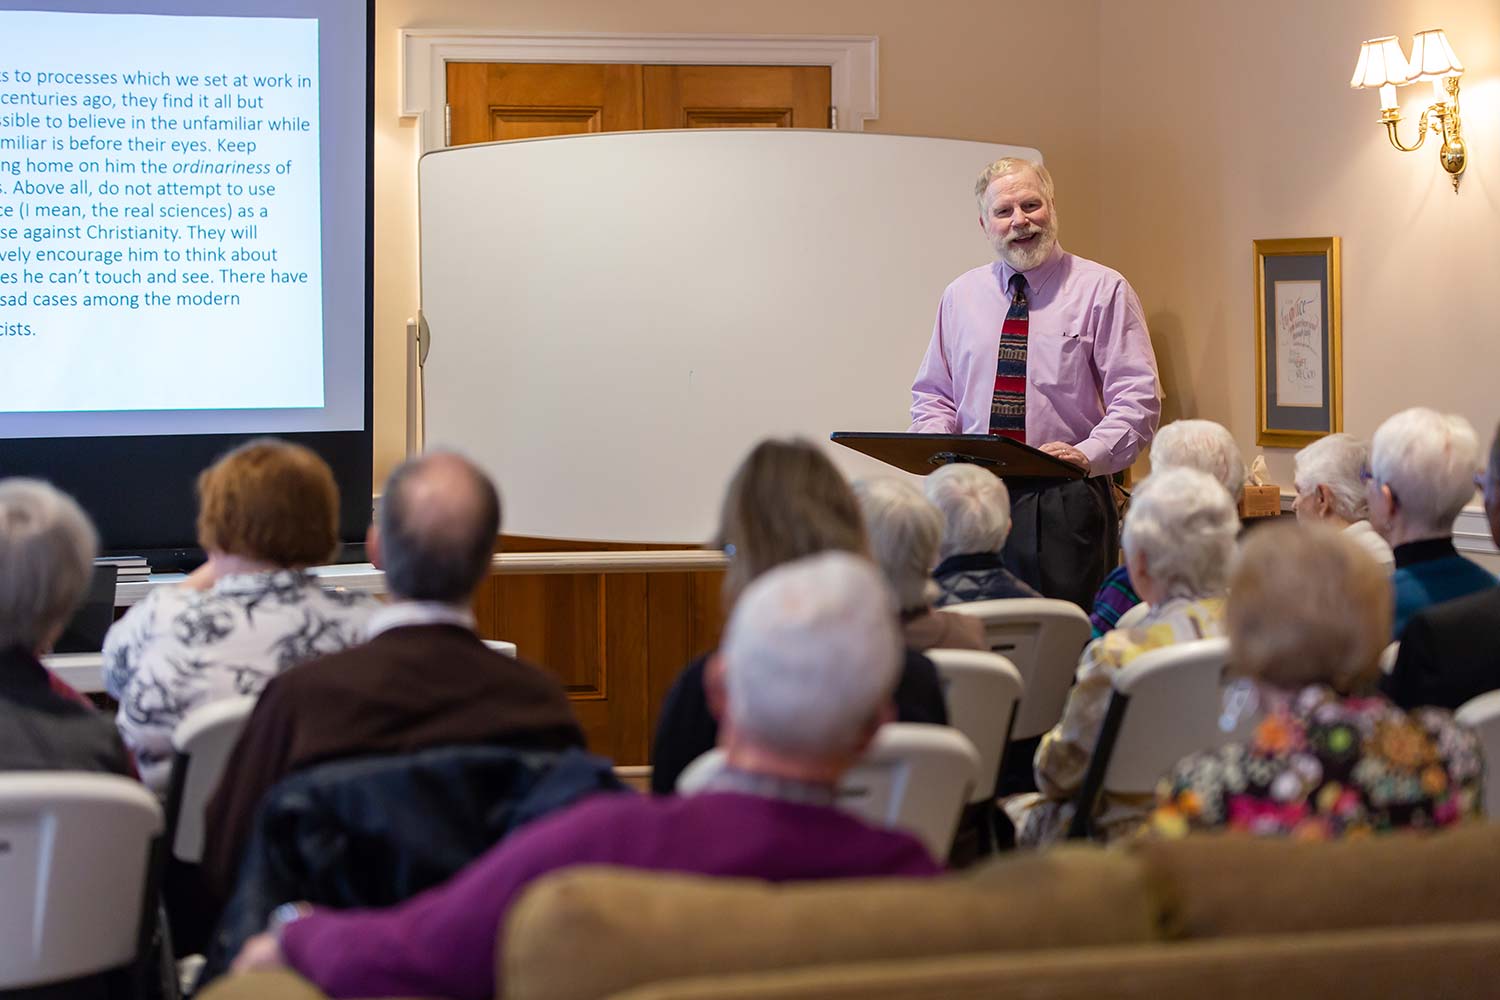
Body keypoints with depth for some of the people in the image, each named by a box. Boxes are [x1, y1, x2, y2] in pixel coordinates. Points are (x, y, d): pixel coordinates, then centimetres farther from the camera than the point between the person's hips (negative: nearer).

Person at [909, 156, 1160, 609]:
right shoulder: (961, 295, 15)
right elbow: (934, 393, 20)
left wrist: (1088, 454, -21)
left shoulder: (1103, 290, 1)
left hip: (1066, 503, -3)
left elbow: (1137, 397, -5)